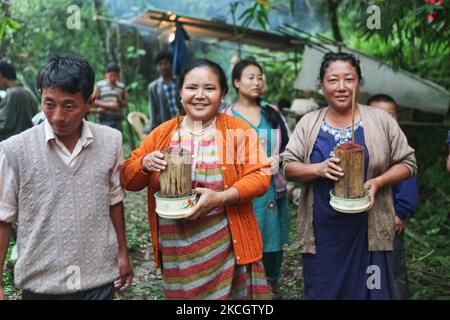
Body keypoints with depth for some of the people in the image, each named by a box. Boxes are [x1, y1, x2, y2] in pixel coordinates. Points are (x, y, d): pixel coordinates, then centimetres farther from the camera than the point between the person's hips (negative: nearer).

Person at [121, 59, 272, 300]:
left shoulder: (238, 130, -2)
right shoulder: (163, 133, 6)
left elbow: (260, 176, -7)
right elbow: (127, 179, 9)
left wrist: (221, 198, -22)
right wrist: (145, 163, -13)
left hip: (225, 246, -2)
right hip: (175, 248, 3)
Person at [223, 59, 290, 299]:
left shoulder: (272, 112, 7)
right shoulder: (226, 116, -3)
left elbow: (287, 146, 11)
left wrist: (277, 158, -9)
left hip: (272, 186, 3)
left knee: (272, 236, 11)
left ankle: (273, 284, 28)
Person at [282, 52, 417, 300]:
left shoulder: (380, 120, 1)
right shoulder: (308, 123, 4)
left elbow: (407, 162, 4)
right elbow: (288, 166, 2)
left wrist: (378, 181, -13)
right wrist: (318, 169, -17)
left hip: (368, 231, -1)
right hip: (321, 233, 1)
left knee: (368, 292, 6)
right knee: (321, 292, 11)